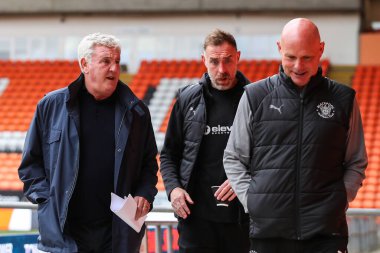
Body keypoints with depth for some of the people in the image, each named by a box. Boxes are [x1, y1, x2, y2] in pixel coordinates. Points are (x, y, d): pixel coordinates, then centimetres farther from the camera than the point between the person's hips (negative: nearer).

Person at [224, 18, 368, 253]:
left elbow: (356, 164, 14)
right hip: (268, 231, 0)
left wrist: (339, 201, 0)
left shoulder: (343, 99, 7)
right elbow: (233, 158, 12)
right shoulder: (255, 96, 6)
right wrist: (252, 201, 0)